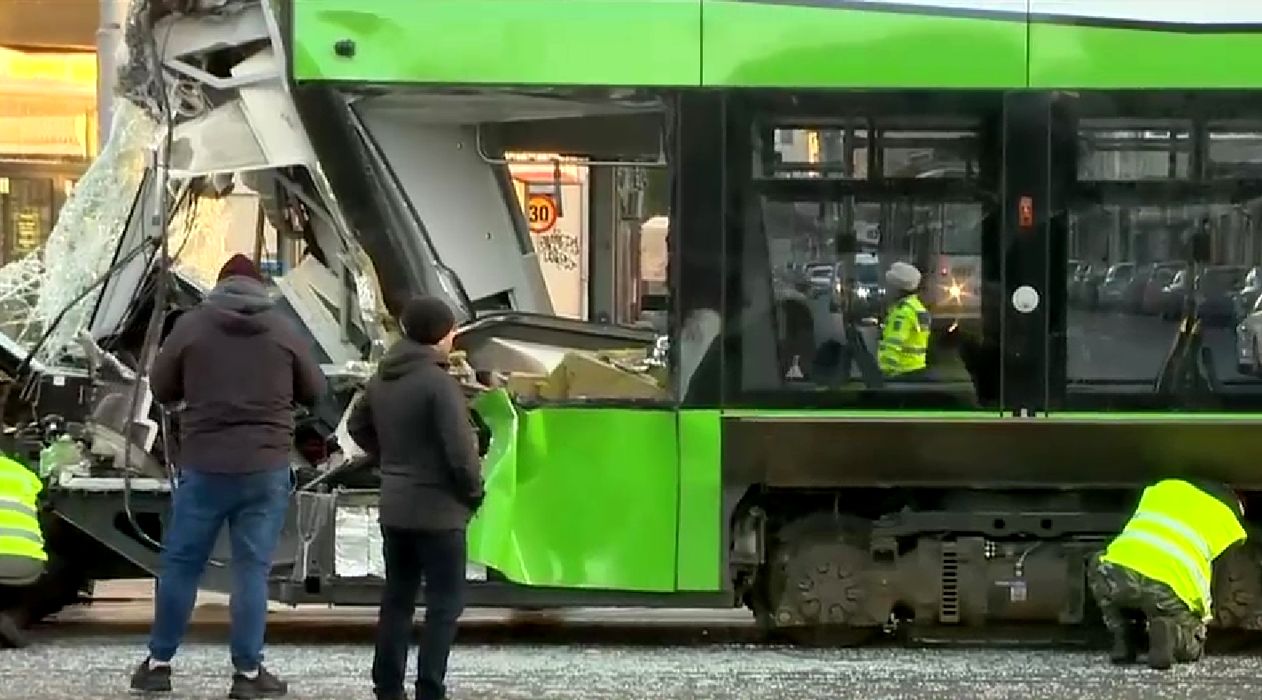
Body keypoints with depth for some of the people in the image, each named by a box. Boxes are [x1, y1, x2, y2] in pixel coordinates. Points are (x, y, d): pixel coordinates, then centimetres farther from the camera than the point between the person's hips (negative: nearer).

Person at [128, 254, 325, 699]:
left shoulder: (191, 325, -1)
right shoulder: (282, 329, 1)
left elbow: (161, 388, 6)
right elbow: (315, 392, 10)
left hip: (204, 465, 0)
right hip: (266, 467, 0)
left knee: (180, 562, 10)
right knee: (253, 568, 3)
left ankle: (158, 664, 16)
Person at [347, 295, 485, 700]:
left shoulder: (383, 379, 6)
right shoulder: (438, 383, -19)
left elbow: (357, 426, 20)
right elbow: (460, 451, -21)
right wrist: (474, 492, -5)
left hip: (394, 508, 8)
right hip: (437, 510, -8)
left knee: (397, 598, 15)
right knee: (445, 603, 0)